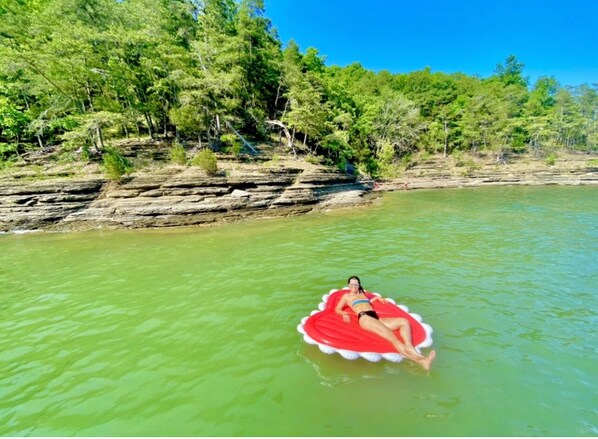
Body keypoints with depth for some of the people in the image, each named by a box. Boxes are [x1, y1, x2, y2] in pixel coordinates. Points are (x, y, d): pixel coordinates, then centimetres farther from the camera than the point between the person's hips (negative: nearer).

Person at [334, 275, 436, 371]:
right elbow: (337, 309, 13)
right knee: (390, 336, -30)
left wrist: (376, 298, 36)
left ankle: (409, 348, -40)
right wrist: (344, 313, -7)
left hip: (376, 318, 7)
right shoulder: (346, 296, 18)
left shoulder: (362, 293, 35)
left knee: (404, 321, -15)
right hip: (364, 318, -7)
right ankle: (418, 359, -44)